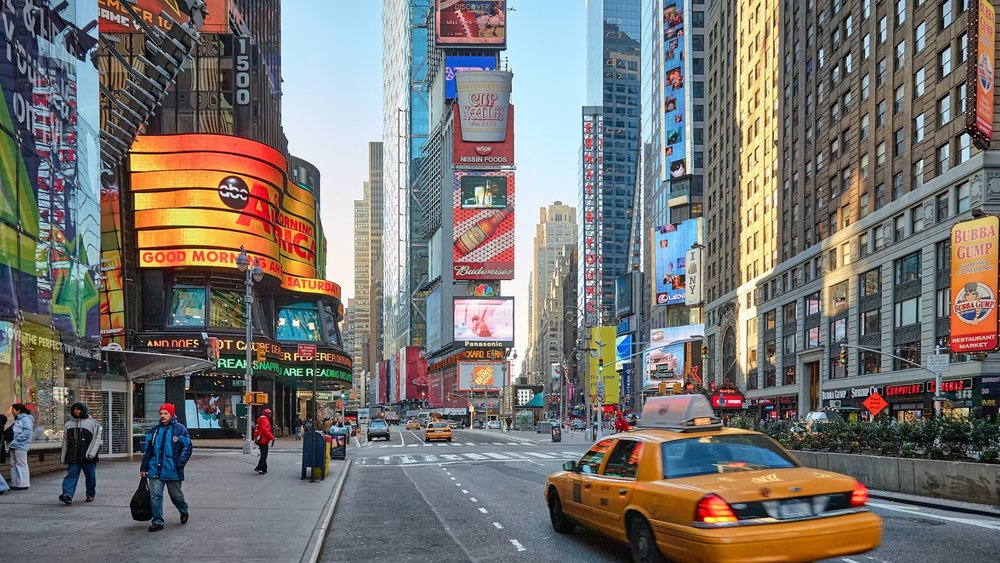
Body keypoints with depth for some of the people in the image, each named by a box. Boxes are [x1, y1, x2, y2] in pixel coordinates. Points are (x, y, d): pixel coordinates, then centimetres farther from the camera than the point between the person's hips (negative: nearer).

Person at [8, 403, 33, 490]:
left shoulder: (26, 419, -10)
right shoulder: (17, 420, 19)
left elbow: (27, 432, -20)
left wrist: (16, 440, -20)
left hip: (20, 446, -10)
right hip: (14, 446, 10)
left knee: (21, 464, -5)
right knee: (13, 464, 12)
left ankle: (23, 484, 0)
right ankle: (14, 483, 18)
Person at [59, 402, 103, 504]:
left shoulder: (92, 423, 2)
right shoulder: (68, 424, 14)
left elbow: (96, 438, -5)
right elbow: (65, 441, 17)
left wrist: (91, 453, -15)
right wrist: (64, 457, 13)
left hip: (88, 457, -2)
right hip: (73, 457, 2)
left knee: (90, 477, 5)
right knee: (71, 475, -11)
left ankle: (90, 495, 20)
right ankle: (68, 495, -23)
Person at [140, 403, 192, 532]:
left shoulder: (180, 429, -3)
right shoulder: (154, 430, 10)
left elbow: (187, 448, -5)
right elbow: (147, 450, 13)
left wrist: (179, 464, -13)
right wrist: (144, 467, 9)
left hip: (172, 471, -3)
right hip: (155, 470, 3)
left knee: (176, 495, 11)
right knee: (155, 496, -1)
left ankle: (184, 511, 37)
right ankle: (157, 522, 6)